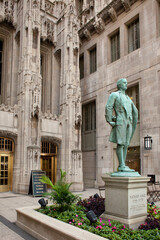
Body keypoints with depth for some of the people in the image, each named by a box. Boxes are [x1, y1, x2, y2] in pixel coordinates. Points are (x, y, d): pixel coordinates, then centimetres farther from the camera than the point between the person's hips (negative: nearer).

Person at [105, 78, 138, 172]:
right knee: (120, 144, -11)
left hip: (129, 123, 7)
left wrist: (133, 123, 18)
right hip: (120, 122, -7)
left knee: (126, 144, 3)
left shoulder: (128, 98, 26)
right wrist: (110, 121, -12)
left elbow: (135, 111, 29)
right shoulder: (114, 95, 7)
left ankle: (123, 166, 5)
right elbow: (108, 108, -5)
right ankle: (122, 166, -12)